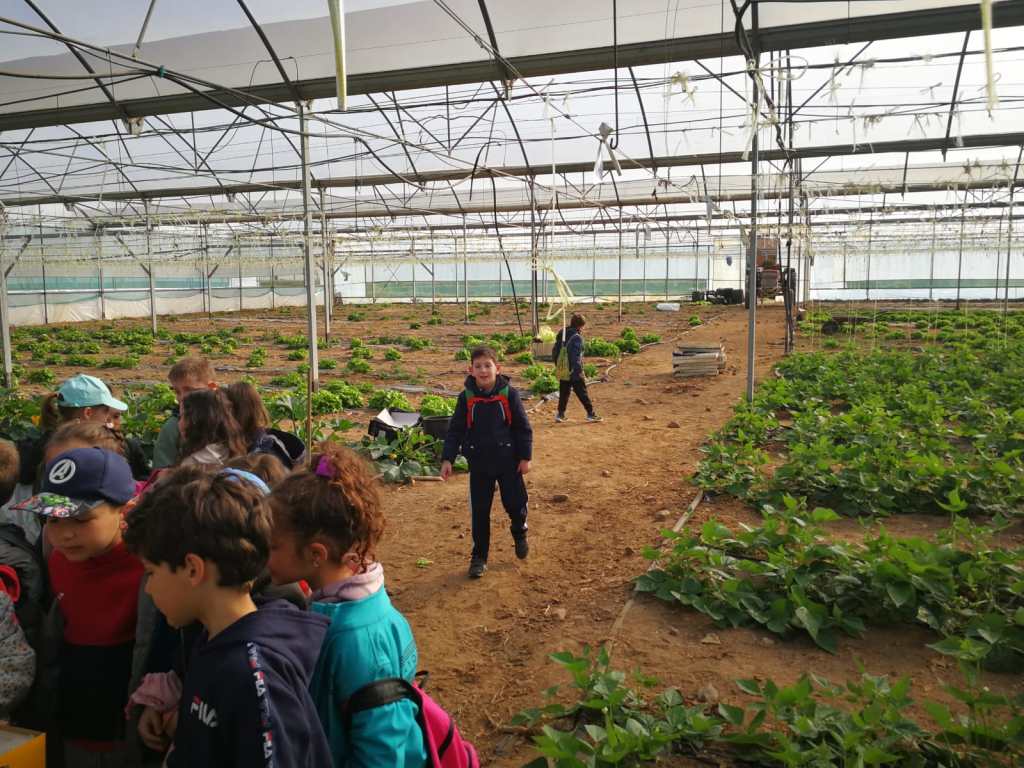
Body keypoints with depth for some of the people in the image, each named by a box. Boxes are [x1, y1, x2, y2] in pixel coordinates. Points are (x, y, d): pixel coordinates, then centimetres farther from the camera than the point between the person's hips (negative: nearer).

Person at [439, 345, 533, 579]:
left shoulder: (509, 394, -8)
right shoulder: (466, 397, -5)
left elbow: (523, 427, -3)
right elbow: (455, 430, -1)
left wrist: (525, 457, -4)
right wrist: (447, 459, -7)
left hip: (508, 462, -1)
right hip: (479, 465, 1)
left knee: (515, 503, 7)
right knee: (479, 511, 6)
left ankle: (520, 534, 40)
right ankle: (479, 556, 21)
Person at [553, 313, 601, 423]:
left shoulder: (561, 334, 6)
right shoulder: (577, 337, -18)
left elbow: (554, 352, 11)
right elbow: (576, 357, -22)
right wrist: (580, 372, -18)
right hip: (574, 372, -7)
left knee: (564, 392, 14)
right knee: (582, 393, 2)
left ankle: (560, 414, 15)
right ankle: (591, 414, 10)